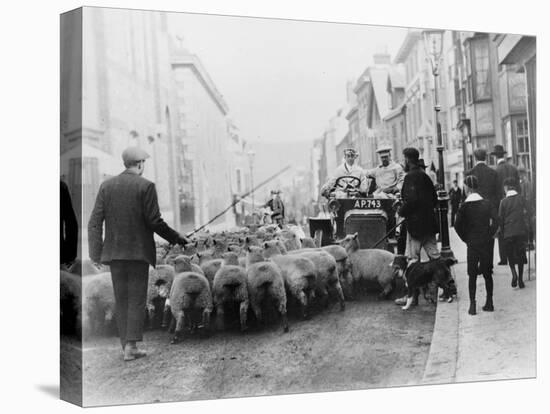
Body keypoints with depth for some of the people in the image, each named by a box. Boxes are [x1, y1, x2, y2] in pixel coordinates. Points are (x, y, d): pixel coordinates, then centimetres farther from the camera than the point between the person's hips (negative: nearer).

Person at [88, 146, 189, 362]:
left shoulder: (106, 186, 4)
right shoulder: (146, 186, -8)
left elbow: (95, 222, 1)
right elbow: (154, 221, -12)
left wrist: (96, 253, 4)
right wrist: (176, 238, 2)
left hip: (114, 252, 4)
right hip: (138, 251, -4)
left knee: (121, 300, 12)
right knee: (136, 300, 3)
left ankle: (126, 344, 15)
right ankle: (131, 346, -2)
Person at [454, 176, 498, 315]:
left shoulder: (464, 206, -8)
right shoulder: (487, 203, -1)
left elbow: (458, 226, -10)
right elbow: (494, 223, -3)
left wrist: (466, 239, 2)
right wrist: (488, 237, 5)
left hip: (472, 244, -2)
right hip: (486, 244, 2)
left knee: (472, 275, 5)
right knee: (487, 273, 12)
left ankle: (472, 305, 2)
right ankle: (489, 303, 16)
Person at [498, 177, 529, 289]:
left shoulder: (503, 201, -3)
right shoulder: (521, 199, 0)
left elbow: (500, 219, 0)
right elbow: (525, 215, 2)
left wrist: (501, 233, 10)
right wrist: (525, 228, 13)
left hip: (508, 232, -1)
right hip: (521, 231, 1)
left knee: (510, 255, 13)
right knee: (520, 255, 11)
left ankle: (514, 273, -10)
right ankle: (520, 279, 10)